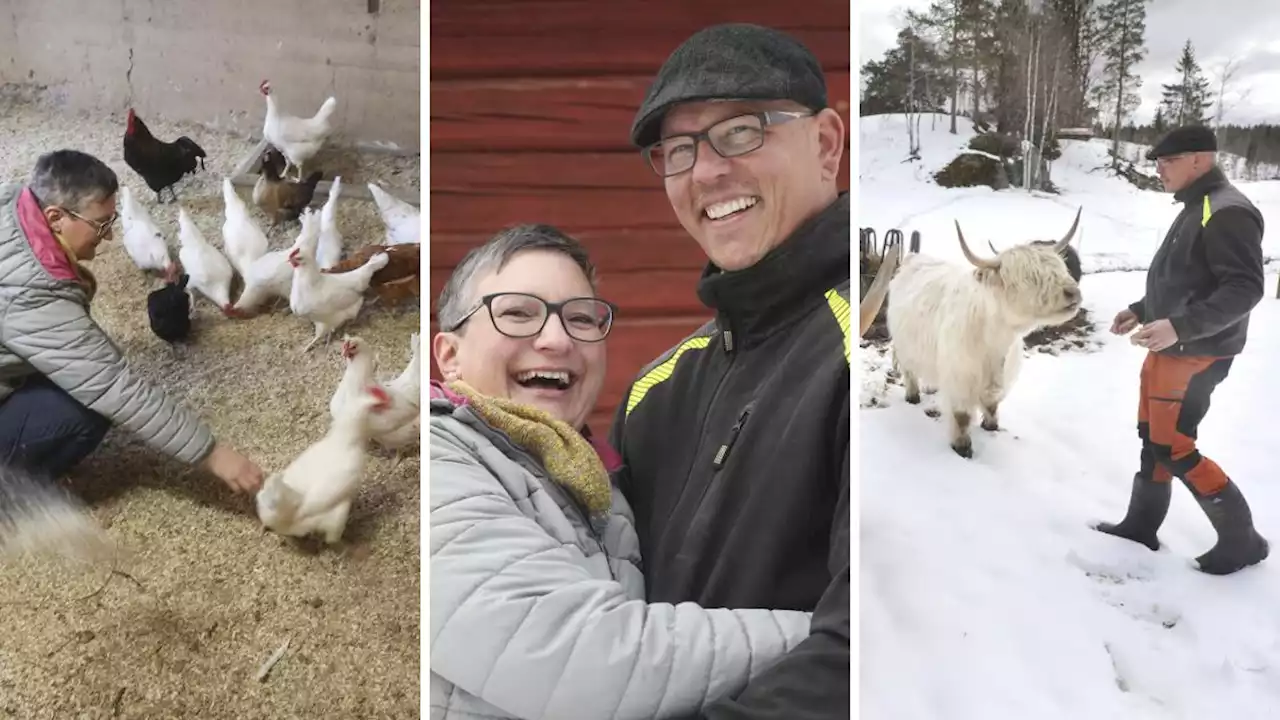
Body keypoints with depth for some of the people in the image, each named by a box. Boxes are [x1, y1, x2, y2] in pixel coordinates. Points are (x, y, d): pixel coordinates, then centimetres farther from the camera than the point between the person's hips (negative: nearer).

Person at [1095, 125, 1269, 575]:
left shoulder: (1227, 213, -19)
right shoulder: (1196, 209, 13)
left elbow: (1244, 288, -26)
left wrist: (1181, 327, -33)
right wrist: (1141, 311, 20)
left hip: (1195, 357, -10)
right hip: (1168, 350, 10)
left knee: (1174, 449, -4)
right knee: (1152, 439, 15)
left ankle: (1241, 539, 10)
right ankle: (1140, 526, 27)